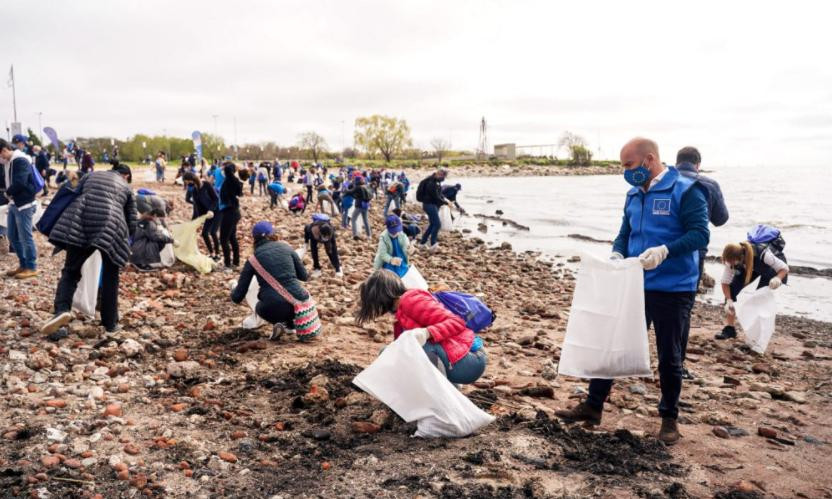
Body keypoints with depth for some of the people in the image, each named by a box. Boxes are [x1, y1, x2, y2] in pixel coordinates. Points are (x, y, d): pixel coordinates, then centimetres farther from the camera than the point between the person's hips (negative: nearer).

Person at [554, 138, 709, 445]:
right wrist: (617, 255, -6)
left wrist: (665, 251, -32)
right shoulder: (634, 195, 10)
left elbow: (700, 234, -17)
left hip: (673, 290, -6)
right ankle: (593, 406, 19)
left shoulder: (685, 191, -10)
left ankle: (669, 418, 26)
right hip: (635, 286, 6)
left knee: (669, 356, 8)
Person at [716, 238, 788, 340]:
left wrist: (778, 278, -53)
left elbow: (785, 268, -32)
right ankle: (729, 328, -6)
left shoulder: (763, 254, -43)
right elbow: (725, 282, -23)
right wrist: (729, 300, -36)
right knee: (733, 288, -14)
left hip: (771, 266, -4)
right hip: (752, 265, 4)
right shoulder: (732, 259, -31)